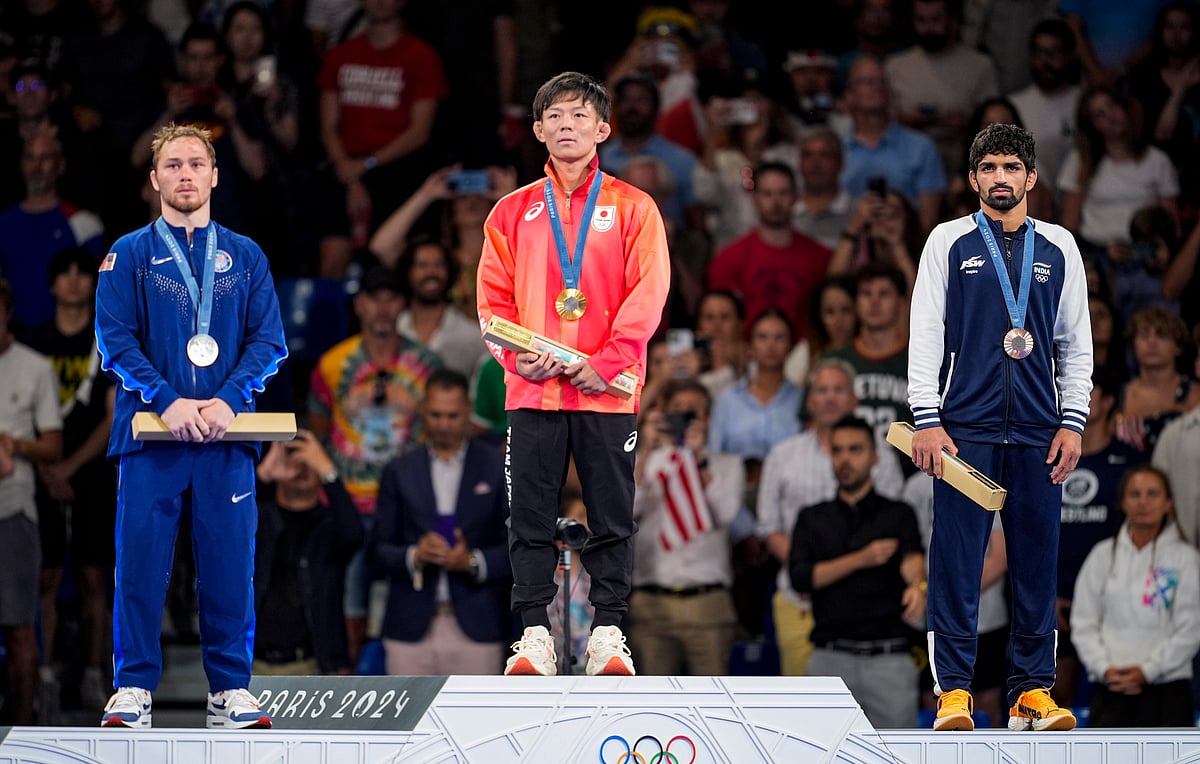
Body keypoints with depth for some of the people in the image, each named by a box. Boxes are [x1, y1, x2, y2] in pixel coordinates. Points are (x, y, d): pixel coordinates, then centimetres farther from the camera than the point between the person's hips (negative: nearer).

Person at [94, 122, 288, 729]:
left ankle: (231, 690, 6)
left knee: (229, 564, -1)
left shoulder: (245, 258, 13)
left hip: (225, 434, 1)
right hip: (151, 431, -1)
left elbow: (268, 342, 7)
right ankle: (133, 689, 3)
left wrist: (227, 400, -10)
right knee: (141, 560, -3)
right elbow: (115, 341, 0)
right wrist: (167, 402, -13)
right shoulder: (130, 255, 8)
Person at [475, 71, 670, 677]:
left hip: (607, 393, -2)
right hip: (532, 391, 2)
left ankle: (607, 633, 5)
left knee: (612, 518, 1)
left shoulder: (632, 208, 5)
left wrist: (606, 364, -12)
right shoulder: (514, 211, 12)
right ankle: (534, 634, 5)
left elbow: (647, 294, -2)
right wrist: (516, 356, -8)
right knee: (530, 518, 1)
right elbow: (494, 296, 9)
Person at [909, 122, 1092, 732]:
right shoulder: (949, 242, 7)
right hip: (965, 428, -2)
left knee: (1037, 562, 1)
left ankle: (1031, 692, 7)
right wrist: (926, 420, -5)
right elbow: (925, 335, 4)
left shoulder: (1059, 248, 12)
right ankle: (953, 690, -2)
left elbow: (1077, 343, 14)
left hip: (1038, 432, 2)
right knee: (956, 561, -6)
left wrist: (1073, 423, 5)